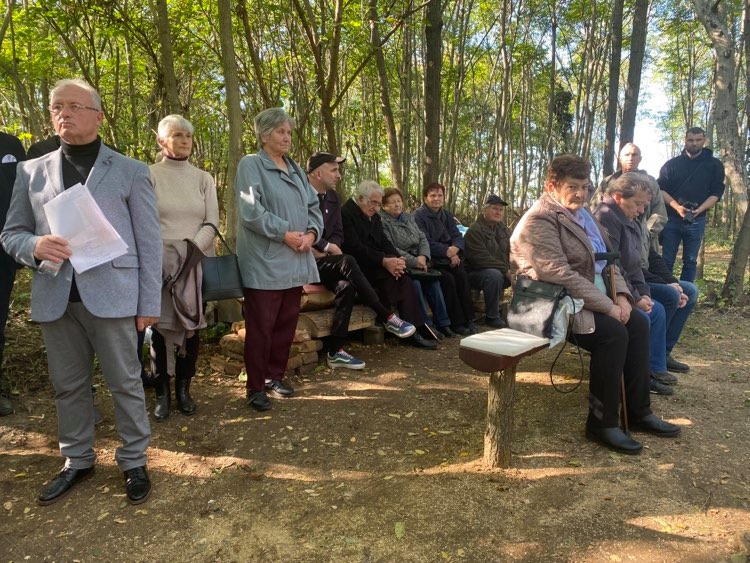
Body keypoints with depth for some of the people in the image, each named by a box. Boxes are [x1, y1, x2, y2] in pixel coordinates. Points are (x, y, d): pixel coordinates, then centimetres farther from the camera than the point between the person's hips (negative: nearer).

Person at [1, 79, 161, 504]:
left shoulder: (131, 171, 3)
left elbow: (149, 241, 0)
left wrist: (150, 302, -5)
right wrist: (34, 246, -10)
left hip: (111, 294, -3)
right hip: (55, 297, 4)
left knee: (126, 383, 5)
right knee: (68, 386, 14)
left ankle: (134, 461, 21)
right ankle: (77, 460, 32)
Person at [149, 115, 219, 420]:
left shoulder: (203, 178, 10)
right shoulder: (148, 175, 2)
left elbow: (211, 223, 3)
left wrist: (190, 251, -12)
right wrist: (168, 256, -14)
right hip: (160, 263, -2)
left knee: (191, 324, 5)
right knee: (161, 326, 1)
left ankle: (183, 389, 18)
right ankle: (162, 392, 13)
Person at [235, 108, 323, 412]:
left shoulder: (296, 169, 18)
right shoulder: (250, 165, -4)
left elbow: (313, 206, 15)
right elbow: (250, 211, -16)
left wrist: (311, 233, -4)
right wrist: (285, 234, -17)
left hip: (296, 261, 7)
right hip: (264, 263, -7)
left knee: (287, 323, 13)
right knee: (261, 326, -1)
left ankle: (275, 376, 28)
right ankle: (256, 386, 12)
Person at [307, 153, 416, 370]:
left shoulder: (333, 197, 12)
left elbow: (338, 233, 10)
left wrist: (324, 250, -11)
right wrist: (327, 247, -15)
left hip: (322, 260, 7)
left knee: (345, 286, -25)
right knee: (346, 262, -31)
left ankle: (334, 351, -19)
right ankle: (386, 317, -24)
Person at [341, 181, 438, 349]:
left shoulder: (374, 216, 19)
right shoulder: (346, 213, -10)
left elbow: (384, 242, 10)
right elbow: (355, 248, -20)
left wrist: (397, 259, -11)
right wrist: (384, 261, -26)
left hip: (376, 265, 8)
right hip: (358, 268, -7)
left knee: (404, 276, -17)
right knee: (389, 276, -29)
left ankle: (415, 328, -21)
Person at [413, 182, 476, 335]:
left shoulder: (447, 215, 18)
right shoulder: (419, 216, -3)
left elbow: (458, 237, 8)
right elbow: (425, 242, -14)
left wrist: (455, 249, -15)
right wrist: (448, 252, -20)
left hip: (449, 259, 5)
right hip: (431, 261, -5)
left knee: (462, 275, -22)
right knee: (448, 278, -28)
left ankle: (468, 319, -17)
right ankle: (457, 323, -20)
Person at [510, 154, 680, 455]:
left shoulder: (581, 214, 15)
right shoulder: (540, 220, -16)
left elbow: (606, 259, 16)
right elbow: (559, 275, -25)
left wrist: (621, 295, -3)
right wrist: (607, 306, -22)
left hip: (591, 298, 10)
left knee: (638, 323, -4)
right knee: (613, 333, -24)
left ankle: (639, 411, 9)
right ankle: (601, 423, -10)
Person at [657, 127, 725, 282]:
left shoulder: (714, 165, 7)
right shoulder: (672, 164, 6)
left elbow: (716, 192, 1)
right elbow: (661, 189, 0)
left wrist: (699, 210, -17)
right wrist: (677, 207, -16)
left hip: (697, 220, 0)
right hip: (671, 217, 0)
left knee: (690, 261, 4)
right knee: (667, 260, 1)